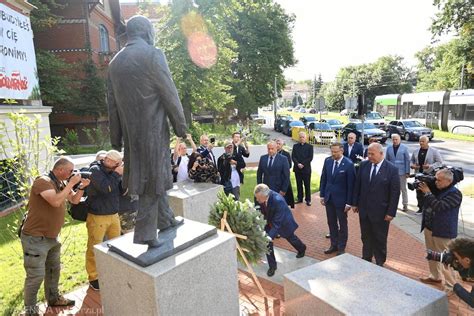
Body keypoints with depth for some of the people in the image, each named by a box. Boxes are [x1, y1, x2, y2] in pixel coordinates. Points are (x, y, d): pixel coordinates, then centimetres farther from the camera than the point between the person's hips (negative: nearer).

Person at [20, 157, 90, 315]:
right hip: (35, 238, -9)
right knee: (36, 276, 1)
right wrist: (71, 184, -27)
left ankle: (53, 298, 39)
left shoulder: (61, 183, 4)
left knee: (54, 269, 21)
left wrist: (81, 187, -7)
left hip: (52, 237, 9)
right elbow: (56, 201, -35)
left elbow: (74, 200, 11)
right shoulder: (43, 181, -22)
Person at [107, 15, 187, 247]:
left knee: (157, 175, 18)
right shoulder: (152, 54, -9)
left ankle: (165, 219, 30)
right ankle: (145, 233, 10)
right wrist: (181, 126, -1)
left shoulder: (115, 62, 11)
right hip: (152, 128, -7)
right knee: (153, 178, 2)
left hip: (131, 131, 7)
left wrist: (116, 139, 16)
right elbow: (170, 94, -10)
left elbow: (112, 103, 12)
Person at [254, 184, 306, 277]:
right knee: (267, 241, -8)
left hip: (284, 221, -4)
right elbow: (262, 211, -9)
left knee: (290, 237, 23)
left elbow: (277, 222, -40)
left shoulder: (278, 201, -44)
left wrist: (270, 237, -45)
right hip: (270, 221, 4)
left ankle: (302, 248, 57)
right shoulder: (261, 198, -27)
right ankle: (272, 265, 13)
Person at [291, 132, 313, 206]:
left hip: (306, 168, -2)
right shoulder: (295, 146, 9)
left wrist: (303, 164, -14)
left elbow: (310, 158, -5)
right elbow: (293, 157, 2)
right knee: (299, 184, 9)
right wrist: (298, 164, -13)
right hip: (297, 169, 3)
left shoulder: (310, 147, 2)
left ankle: (308, 200, 10)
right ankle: (300, 198, 18)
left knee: (307, 185, 2)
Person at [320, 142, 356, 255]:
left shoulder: (348, 164, -16)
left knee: (342, 224, 13)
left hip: (341, 199, -4)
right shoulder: (328, 161, -1)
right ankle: (334, 245, 32)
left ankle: (341, 247, 28)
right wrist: (322, 195, 5)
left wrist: (349, 202, -12)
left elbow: (351, 184, -13)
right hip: (329, 197, 5)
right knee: (331, 223, 16)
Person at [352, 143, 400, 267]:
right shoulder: (363, 165, -2)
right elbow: (357, 185, 5)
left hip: (380, 211, -3)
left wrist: (391, 212, -11)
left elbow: (395, 192, -11)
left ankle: (380, 263, 32)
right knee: (365, 237, 17)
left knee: (380, 239, 14)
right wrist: (355, 203, 6)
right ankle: (366, 259, 34)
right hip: (364, 209, 3)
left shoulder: (392, 169, -13)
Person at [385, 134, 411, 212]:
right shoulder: (389, 148, 4)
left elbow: (407, 160, -2)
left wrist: (407, 172, -7)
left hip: (402, 172, -2)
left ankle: (405, 205, 15)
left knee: (403, 189, 6)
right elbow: (387, 160, 7)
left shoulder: (404, 148, -1)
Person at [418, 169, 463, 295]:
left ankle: (450, 287, 11)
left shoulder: (455, 194, -16)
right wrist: (422, 190, -2)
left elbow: (439, 206, -26)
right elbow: (425, 203, 12)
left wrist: (427, 193, -21)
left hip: (443, 232, -8)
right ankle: (435, 276, 40)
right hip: (429, 228, 8)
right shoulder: (436, 189, 6)